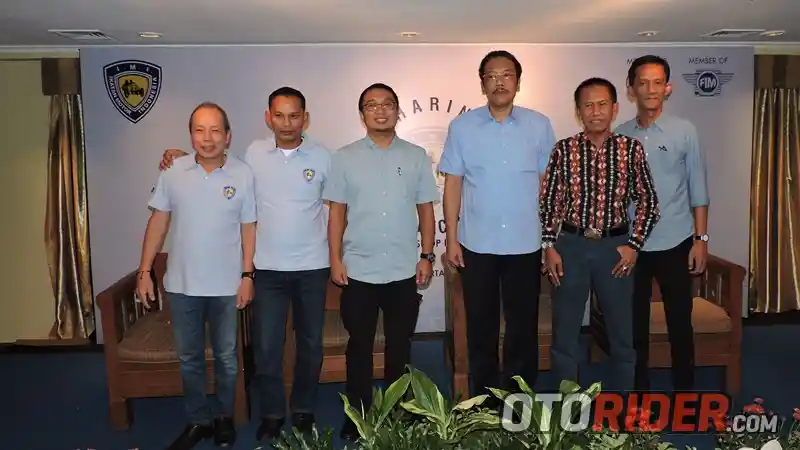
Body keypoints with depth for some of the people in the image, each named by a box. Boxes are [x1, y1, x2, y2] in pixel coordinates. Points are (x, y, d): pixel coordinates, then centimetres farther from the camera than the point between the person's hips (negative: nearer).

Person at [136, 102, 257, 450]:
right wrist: (145, 271, 0)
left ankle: (224, 417, 33)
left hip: (226, 286, -1)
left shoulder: (243, 175, -7)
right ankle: (198, 420, 32)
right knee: (188, 357, 14)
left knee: (226, 356, 13)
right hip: (182, 284, 2)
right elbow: (158, 222, 2)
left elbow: (248, 228, -3)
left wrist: (247, 275, -6)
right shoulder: (173, 173, -3)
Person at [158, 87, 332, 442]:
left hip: (312, 267, 0)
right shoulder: (254, 153, 0)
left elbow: (334, 208, 4)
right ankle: (271, 413, 25)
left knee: (310, 344, 13)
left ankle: (304, 410, 32)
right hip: (267, 267, 0)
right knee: (266, 347, 5)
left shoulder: (322, 157, -3)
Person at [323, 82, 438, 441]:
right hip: (359, 270, 0)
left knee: (400, 345, 12)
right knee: (359, 345, 9)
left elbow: (426, 210, 6)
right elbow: (337, 212, 3)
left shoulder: (416, 156, 4)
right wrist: (335, 259, -3)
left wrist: (427, 256, 0)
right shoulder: (345, 157, 2)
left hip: (404, 270, 1)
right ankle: (357, 415, 23)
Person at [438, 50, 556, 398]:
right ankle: (483, 400, 26)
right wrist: (451, 238, -3)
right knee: (481, 327, 11)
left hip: (525, 244, 1)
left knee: (523, 326, 11)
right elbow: (453, 184, 2)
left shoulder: (539, 125, 2)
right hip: (477, 244, 0)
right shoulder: (462, 126, 1)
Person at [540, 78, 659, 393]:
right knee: (564, 331, 8)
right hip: (571, 245, 0)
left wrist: (634, 245, -4)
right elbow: (548, 201, 0)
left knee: (622, 332, 12)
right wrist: (549, 246, -6)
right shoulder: (564, 149, -1)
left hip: (615, 246, 1)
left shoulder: (631, 149, 0)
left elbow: (648, 201, 4)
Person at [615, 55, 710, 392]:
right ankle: (639, 390, 26)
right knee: (635, 322, 11)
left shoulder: (684, 131, -2)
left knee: (679, 322, 8)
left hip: (674, 243, -1)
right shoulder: (619, 135, 3)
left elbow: (698, 190, -1)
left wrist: (701, 238, -5)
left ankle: (684, 392, 24)